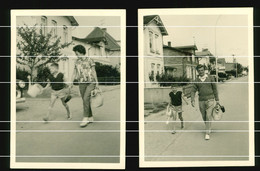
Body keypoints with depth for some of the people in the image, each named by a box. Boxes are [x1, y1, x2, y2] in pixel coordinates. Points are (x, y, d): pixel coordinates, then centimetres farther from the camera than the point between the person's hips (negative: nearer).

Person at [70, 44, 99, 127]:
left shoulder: (89, 60, -3)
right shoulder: (77, 62, 9)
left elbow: (94, 72, -3)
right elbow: (74, 73, 9)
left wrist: (97, 83, -6)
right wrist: (71, 84, 3)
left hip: (90, 83, -5)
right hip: (81, 84, 5)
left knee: (86, 99, -18)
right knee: (86, 101, 5)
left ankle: (85, 119, -16)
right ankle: (90, 118, 16)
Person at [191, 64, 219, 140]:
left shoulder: (210, 78, -3)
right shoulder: (196, 80, 1)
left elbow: (215, 89, 3)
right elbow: (193, 91, -1)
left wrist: (217, 100, 4)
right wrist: (192, 100, -15)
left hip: (210, 100, -2)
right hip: (201, 101, 3)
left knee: (208, 116, -11)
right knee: (204, 117, 11)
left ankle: (207, 133, -6)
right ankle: (208, 128, 36)